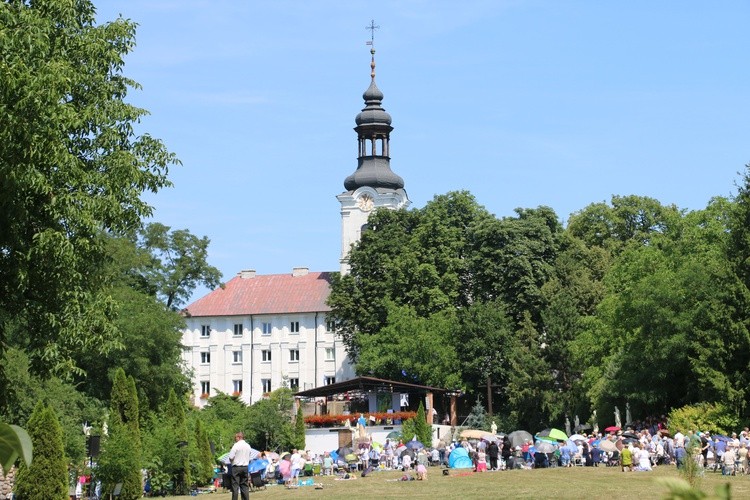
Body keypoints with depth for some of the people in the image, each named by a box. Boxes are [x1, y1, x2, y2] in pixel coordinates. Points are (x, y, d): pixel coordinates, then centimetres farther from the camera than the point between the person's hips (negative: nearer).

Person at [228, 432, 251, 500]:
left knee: (235, 486, -5)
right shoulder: (248, 446, 9)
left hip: (236, 467, -6)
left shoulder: (236, 445, -10)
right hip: (245, 467, 6)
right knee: (244, 486, 9)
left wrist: (231, 461, 7)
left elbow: (231, 457, -12)